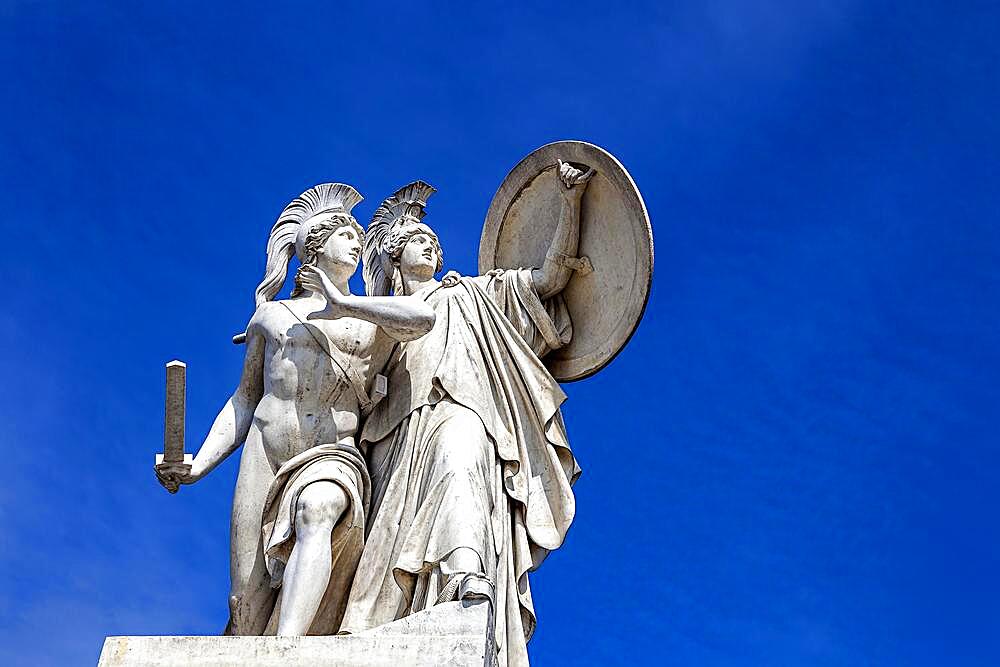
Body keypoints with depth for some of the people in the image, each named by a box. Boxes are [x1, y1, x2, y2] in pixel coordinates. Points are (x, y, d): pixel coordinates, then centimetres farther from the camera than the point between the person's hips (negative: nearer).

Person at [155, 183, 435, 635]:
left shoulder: (374, 319, 18)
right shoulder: (271, 315, 21)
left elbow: (423, 317, -6)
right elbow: (243, 402, 19)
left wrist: (341, 305, -2)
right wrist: (198, 466, 6)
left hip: (332, 457, -2)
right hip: (264, 458, 2)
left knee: (316, 511, -37)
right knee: (251, 607, -9)